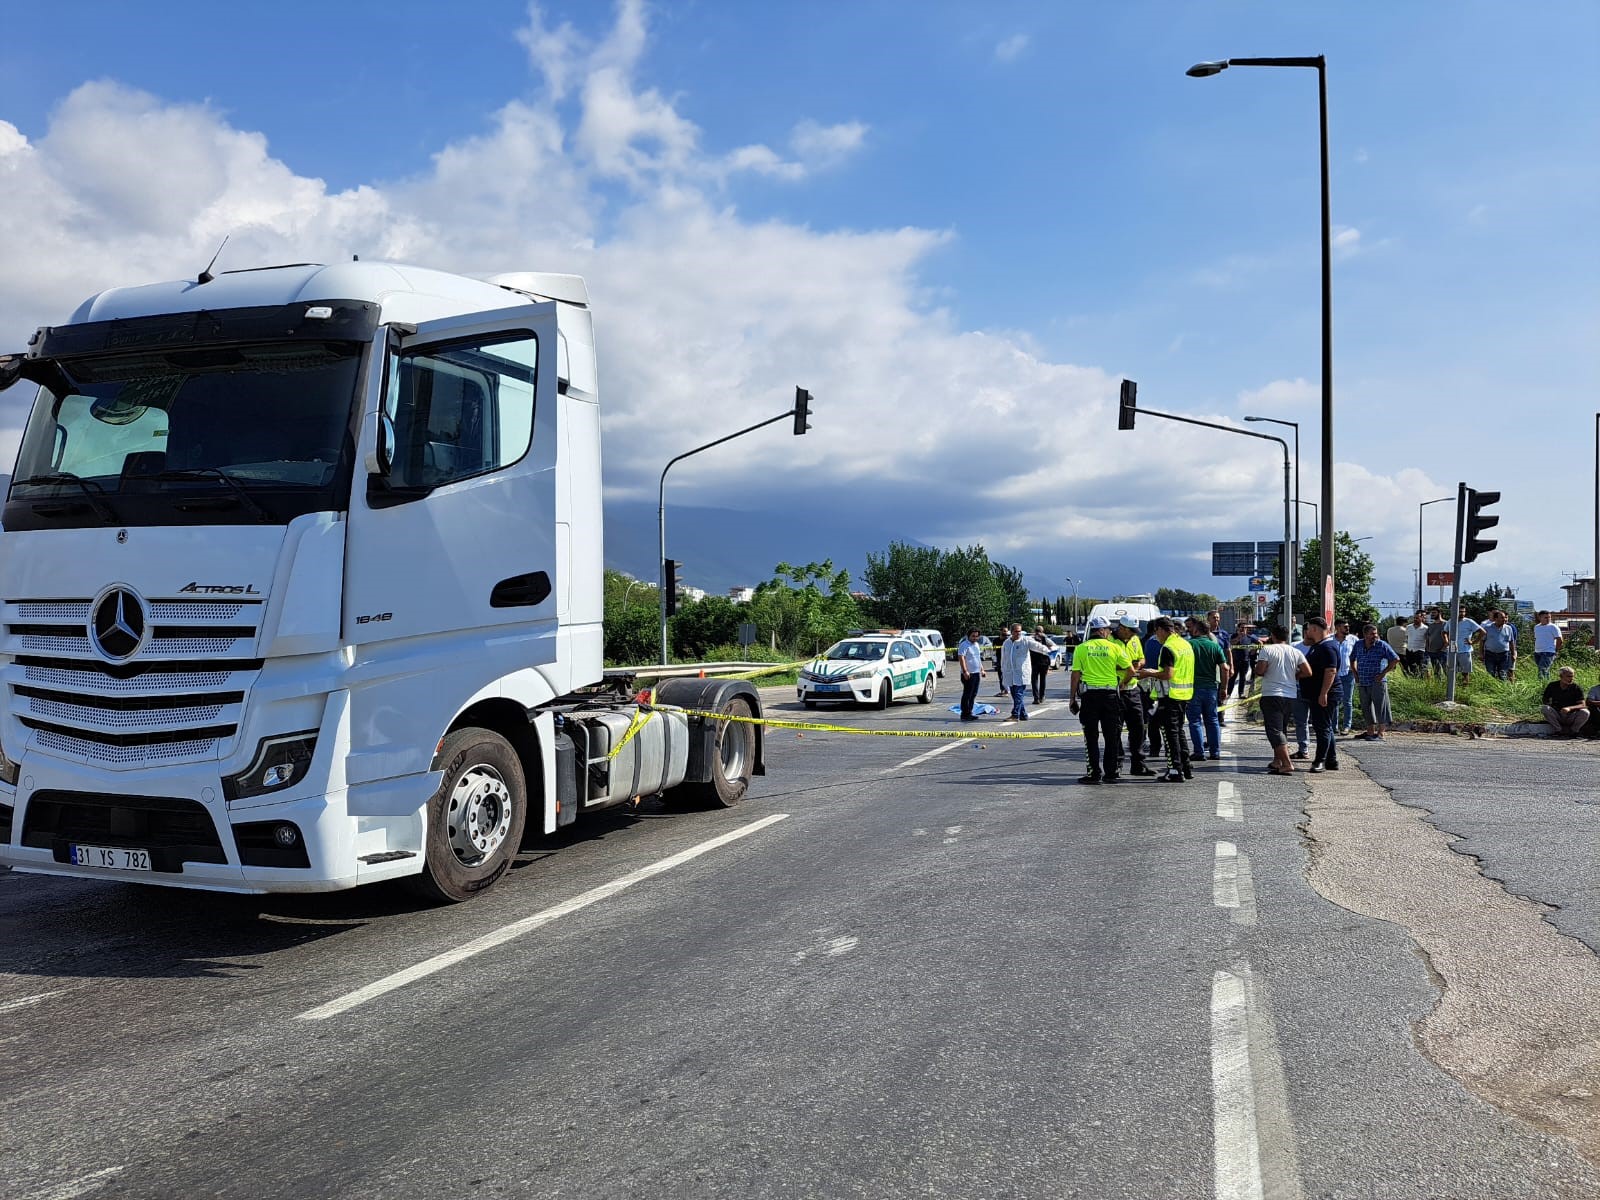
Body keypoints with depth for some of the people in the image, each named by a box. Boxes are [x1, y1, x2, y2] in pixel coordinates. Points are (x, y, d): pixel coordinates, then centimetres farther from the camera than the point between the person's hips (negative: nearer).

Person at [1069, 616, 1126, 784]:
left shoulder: (1081, 648, 0)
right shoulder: (1115, 647, 1)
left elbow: (1075, 675, -3)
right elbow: (1128, 668, 6)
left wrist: (1072, 698, 3)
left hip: (1089, 694, -1)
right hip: (1110, 693, 1)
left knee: (1091, 737, 4)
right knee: (1112, 736, 10)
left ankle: (1095, 773, 2)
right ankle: (1110, 773, 12)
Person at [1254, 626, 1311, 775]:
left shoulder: (1267, 650, -8)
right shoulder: (1296, 652, 6)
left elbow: (1259, 671, -16)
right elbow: (1308, 672, 2)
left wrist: (1257, 671, 6)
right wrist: (1293, 676, 17)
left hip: (1271, 695, -6)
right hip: (1291, 696, 6)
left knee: (1275, 730, -9)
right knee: (1281, 729, 20)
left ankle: (1287, 765, -20)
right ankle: (1277, 761, 25)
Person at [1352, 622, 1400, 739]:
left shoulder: (1382, 645, -6)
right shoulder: (1358, 645, 7)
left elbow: (1396, 660, -5)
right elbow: (1352, 659, 23)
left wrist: (1383, 673, -9)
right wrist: (1355, 674, 12)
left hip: (1378, 682, -5)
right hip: (1363, 683, 5)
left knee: (1380, 708, -4)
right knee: (1367, 709, 10)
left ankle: (1380, 734, 1)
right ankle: (1370, 732, 19)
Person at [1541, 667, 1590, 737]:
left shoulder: (1576, 688, -6)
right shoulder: (1552, 686, -2)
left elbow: (1583, 705, -15)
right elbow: (1545, 701, 7)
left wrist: (1569, 708, -33)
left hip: (1571, 717, -1)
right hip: (1557, 717, 1)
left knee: (1585, 712, -29)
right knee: (1546, 708, -28)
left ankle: (1573, 730, -6)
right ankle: (1559, 730, -17)